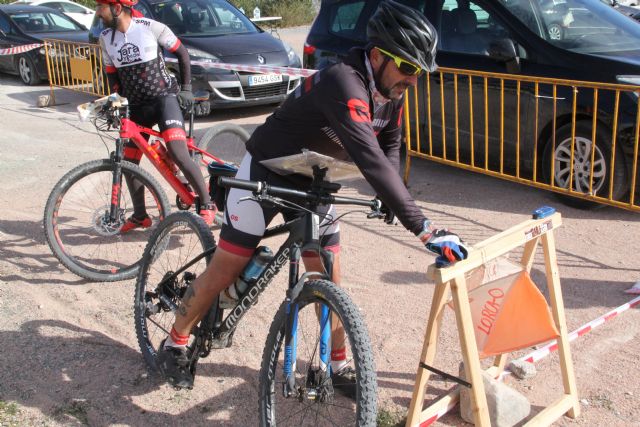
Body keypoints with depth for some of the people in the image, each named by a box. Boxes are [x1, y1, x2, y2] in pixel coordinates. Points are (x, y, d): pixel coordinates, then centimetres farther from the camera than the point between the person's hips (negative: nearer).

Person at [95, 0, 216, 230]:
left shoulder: (151, 27, -12)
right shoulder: (106, 38, 2)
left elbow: (182, 53, -1)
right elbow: (112, 74, 13)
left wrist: (186, 88, -3)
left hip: (164, 97, -6)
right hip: (136, 105, 6)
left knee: (178, 154, -22)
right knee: (128, 162, 6)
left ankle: (207, 205, -8)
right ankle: (140, 216, 22)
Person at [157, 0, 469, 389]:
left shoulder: (391, 89, -8)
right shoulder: (343, 84, -35)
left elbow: (390, 145, 7)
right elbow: (371, 160, -45)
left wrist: (391, 198, -9)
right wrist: (425, 229, -46)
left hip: (310, 181, 7)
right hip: (266, 172, -7)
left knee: (329, 276, 6)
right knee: (226, 269, 1)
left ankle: (337, 366, 22)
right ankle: (176, 344, 23)